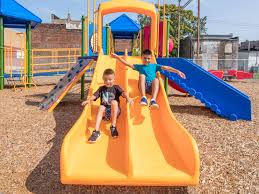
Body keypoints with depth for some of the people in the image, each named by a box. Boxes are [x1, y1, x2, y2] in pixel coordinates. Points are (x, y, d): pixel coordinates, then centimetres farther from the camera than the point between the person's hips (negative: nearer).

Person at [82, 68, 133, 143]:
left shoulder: (116, 87, 6)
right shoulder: (101, 88, 14)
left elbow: (123, 93, -13)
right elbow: (94, 95, 0)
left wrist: (128, 98, -36)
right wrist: (88, 100, -22)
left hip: (115, 111, -2)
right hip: (104, 112, 2)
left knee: (114, 102, -31)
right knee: (101, 107, -31)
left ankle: (113, 127, -27)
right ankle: (96, 131, -40)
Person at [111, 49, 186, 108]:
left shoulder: (154, 66, 22)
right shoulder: (139, 66, 23)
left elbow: (166, 68, 10)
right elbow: (128, 64, 16)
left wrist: (177, 71, -1)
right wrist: (117, 57, 8)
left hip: (152, 87, 0)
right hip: (143, 87, 0)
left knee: (156, 79, -31)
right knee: (142, 75, -27)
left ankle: (153, 100, -48)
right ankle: (143, 98, -42)